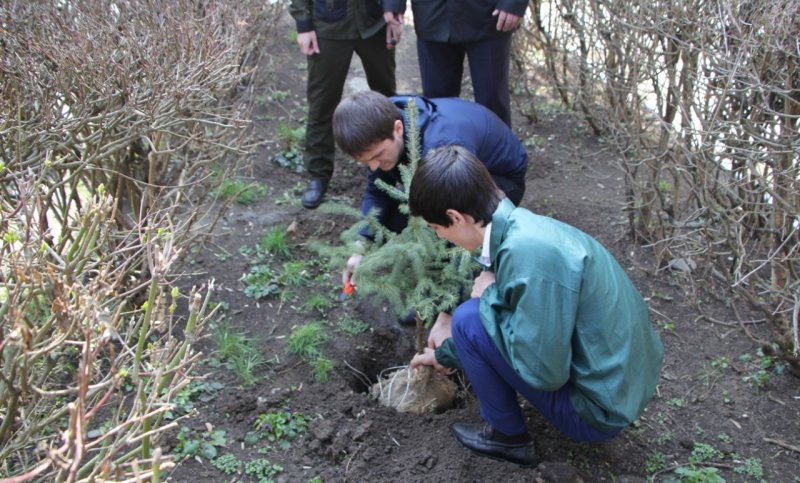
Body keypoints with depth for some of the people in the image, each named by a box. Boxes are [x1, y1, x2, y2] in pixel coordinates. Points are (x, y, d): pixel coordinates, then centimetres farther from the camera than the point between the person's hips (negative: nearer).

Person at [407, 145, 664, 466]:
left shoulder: (528, 252, -29)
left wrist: (490, 297, -15)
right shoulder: (519, 224, 0)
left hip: (602, 410, -9)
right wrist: (446, 355, 30)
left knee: (469, 319, -13)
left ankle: (509, 436, 7)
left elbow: (543, 372, -26)